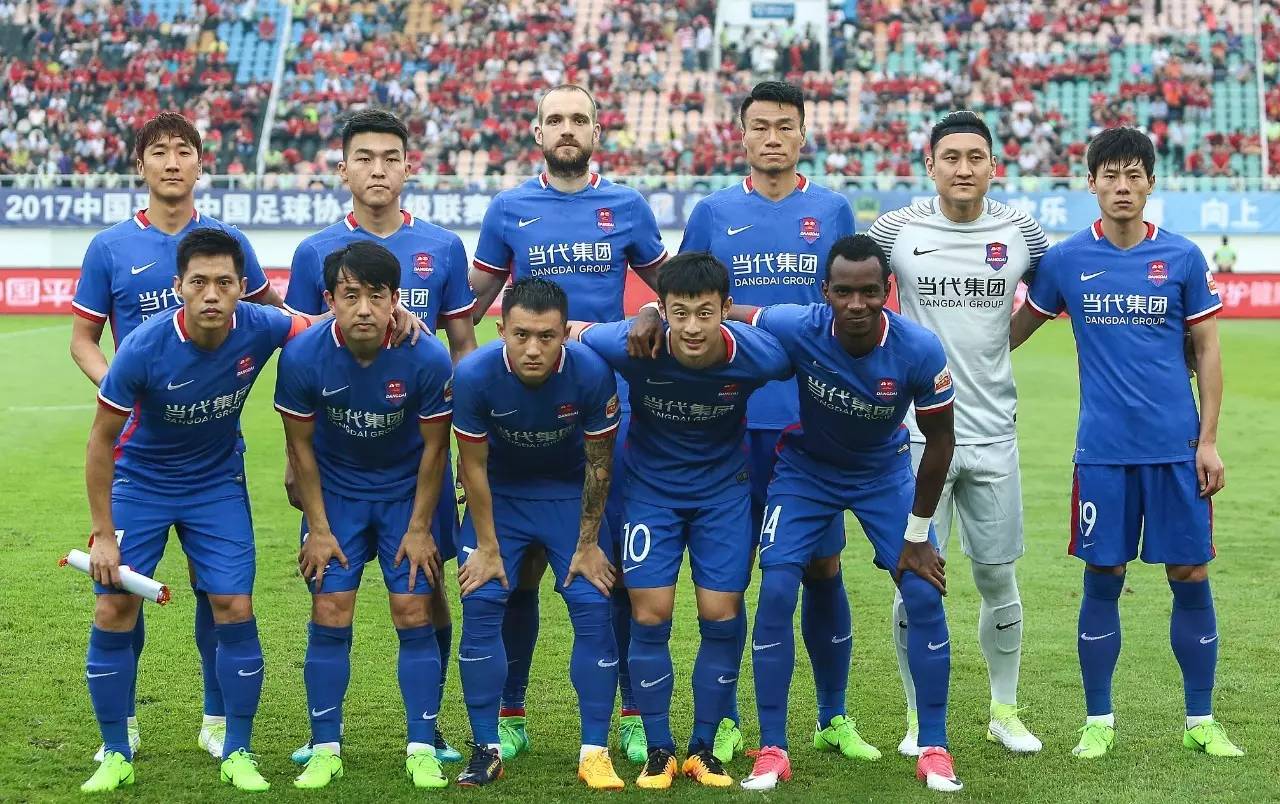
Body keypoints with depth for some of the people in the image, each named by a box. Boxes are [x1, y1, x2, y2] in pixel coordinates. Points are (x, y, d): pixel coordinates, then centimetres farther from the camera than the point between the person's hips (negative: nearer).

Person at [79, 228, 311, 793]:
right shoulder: (145, 348, -27)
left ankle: (237, 755, 11)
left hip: (218, 483, 2)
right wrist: (103, 532, -14)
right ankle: (115, 755, 11)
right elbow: (102, 439, -15)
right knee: (114, 609, -7)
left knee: (235, 608, -5)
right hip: (139, 481, -2)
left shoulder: (260, 329, -21)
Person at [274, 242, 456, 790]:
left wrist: (418, 529, -8)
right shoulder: (302, 356, -22)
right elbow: (300, 444, -8)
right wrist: (318, 528, -6)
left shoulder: (427, 359, -24)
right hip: (334, 492, 1)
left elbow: (435, 447, -10)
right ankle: (325, 749, 7)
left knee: (414, 614, -5)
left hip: (407, 492, -1)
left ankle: (423, 750, 4)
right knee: (330, 615, -4)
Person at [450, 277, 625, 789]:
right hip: (498, 494, 0)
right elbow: (473, 464, -13)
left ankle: (595, 752, 0)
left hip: (570, 494, 0)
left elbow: (599, 463, -13)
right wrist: (487, 546, -9)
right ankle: (486, 749, 3)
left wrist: (587, 545, -8)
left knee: (592, 608, -10)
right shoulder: (474, 374, -27)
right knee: (481, 605, -9)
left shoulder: (592, 373, -27)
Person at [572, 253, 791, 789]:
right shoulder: (632, 346, -29)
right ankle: (658, 751, 11)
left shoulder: (759, 355, -26)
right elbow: (571, 333, -9)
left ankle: (703, 749, 15)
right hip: (650, 485, 0)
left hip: (724, 487, 1)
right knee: (650, 617, -4)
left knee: (721, 616, -2)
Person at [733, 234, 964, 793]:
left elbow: (939, 440, -14)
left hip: (885, 473, 0)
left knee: (924, 595, -10)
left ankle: (934, 750, 5)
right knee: (776, 592, -13)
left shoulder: (920, 351, -29)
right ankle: (772, 751, -1)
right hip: (805, 468, 0)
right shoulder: (795, 329, -31)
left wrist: (917, 534, -9)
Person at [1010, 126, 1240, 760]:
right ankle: (1098, 721, 16)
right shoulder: (1065, 259, 1)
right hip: (1102, 450, 0)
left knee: (1191, 577, 3)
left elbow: (1207, 351, 5)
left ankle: (1201, 721, 16)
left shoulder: (1183, 257, 1)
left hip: (1176, 447, 0)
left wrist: (1208, 439, 0)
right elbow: (1020, 324, 15)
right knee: (1102, 579, 4)